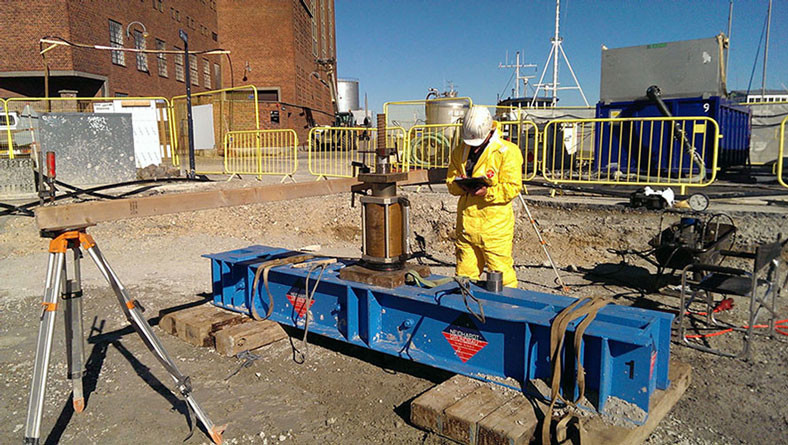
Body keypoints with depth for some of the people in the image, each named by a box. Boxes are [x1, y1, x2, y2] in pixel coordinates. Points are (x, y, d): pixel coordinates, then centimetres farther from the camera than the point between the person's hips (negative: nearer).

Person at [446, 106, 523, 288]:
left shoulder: (507, 151, -6)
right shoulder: (459, 152, 11)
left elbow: (512, 187, -11)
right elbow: (450, 181, 12)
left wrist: (488, 192, -24)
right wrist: (462, 185, -10)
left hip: (495, 223, -5)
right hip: (466, 223, 5)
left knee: (502, 275, -1)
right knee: (464, 275, 13)